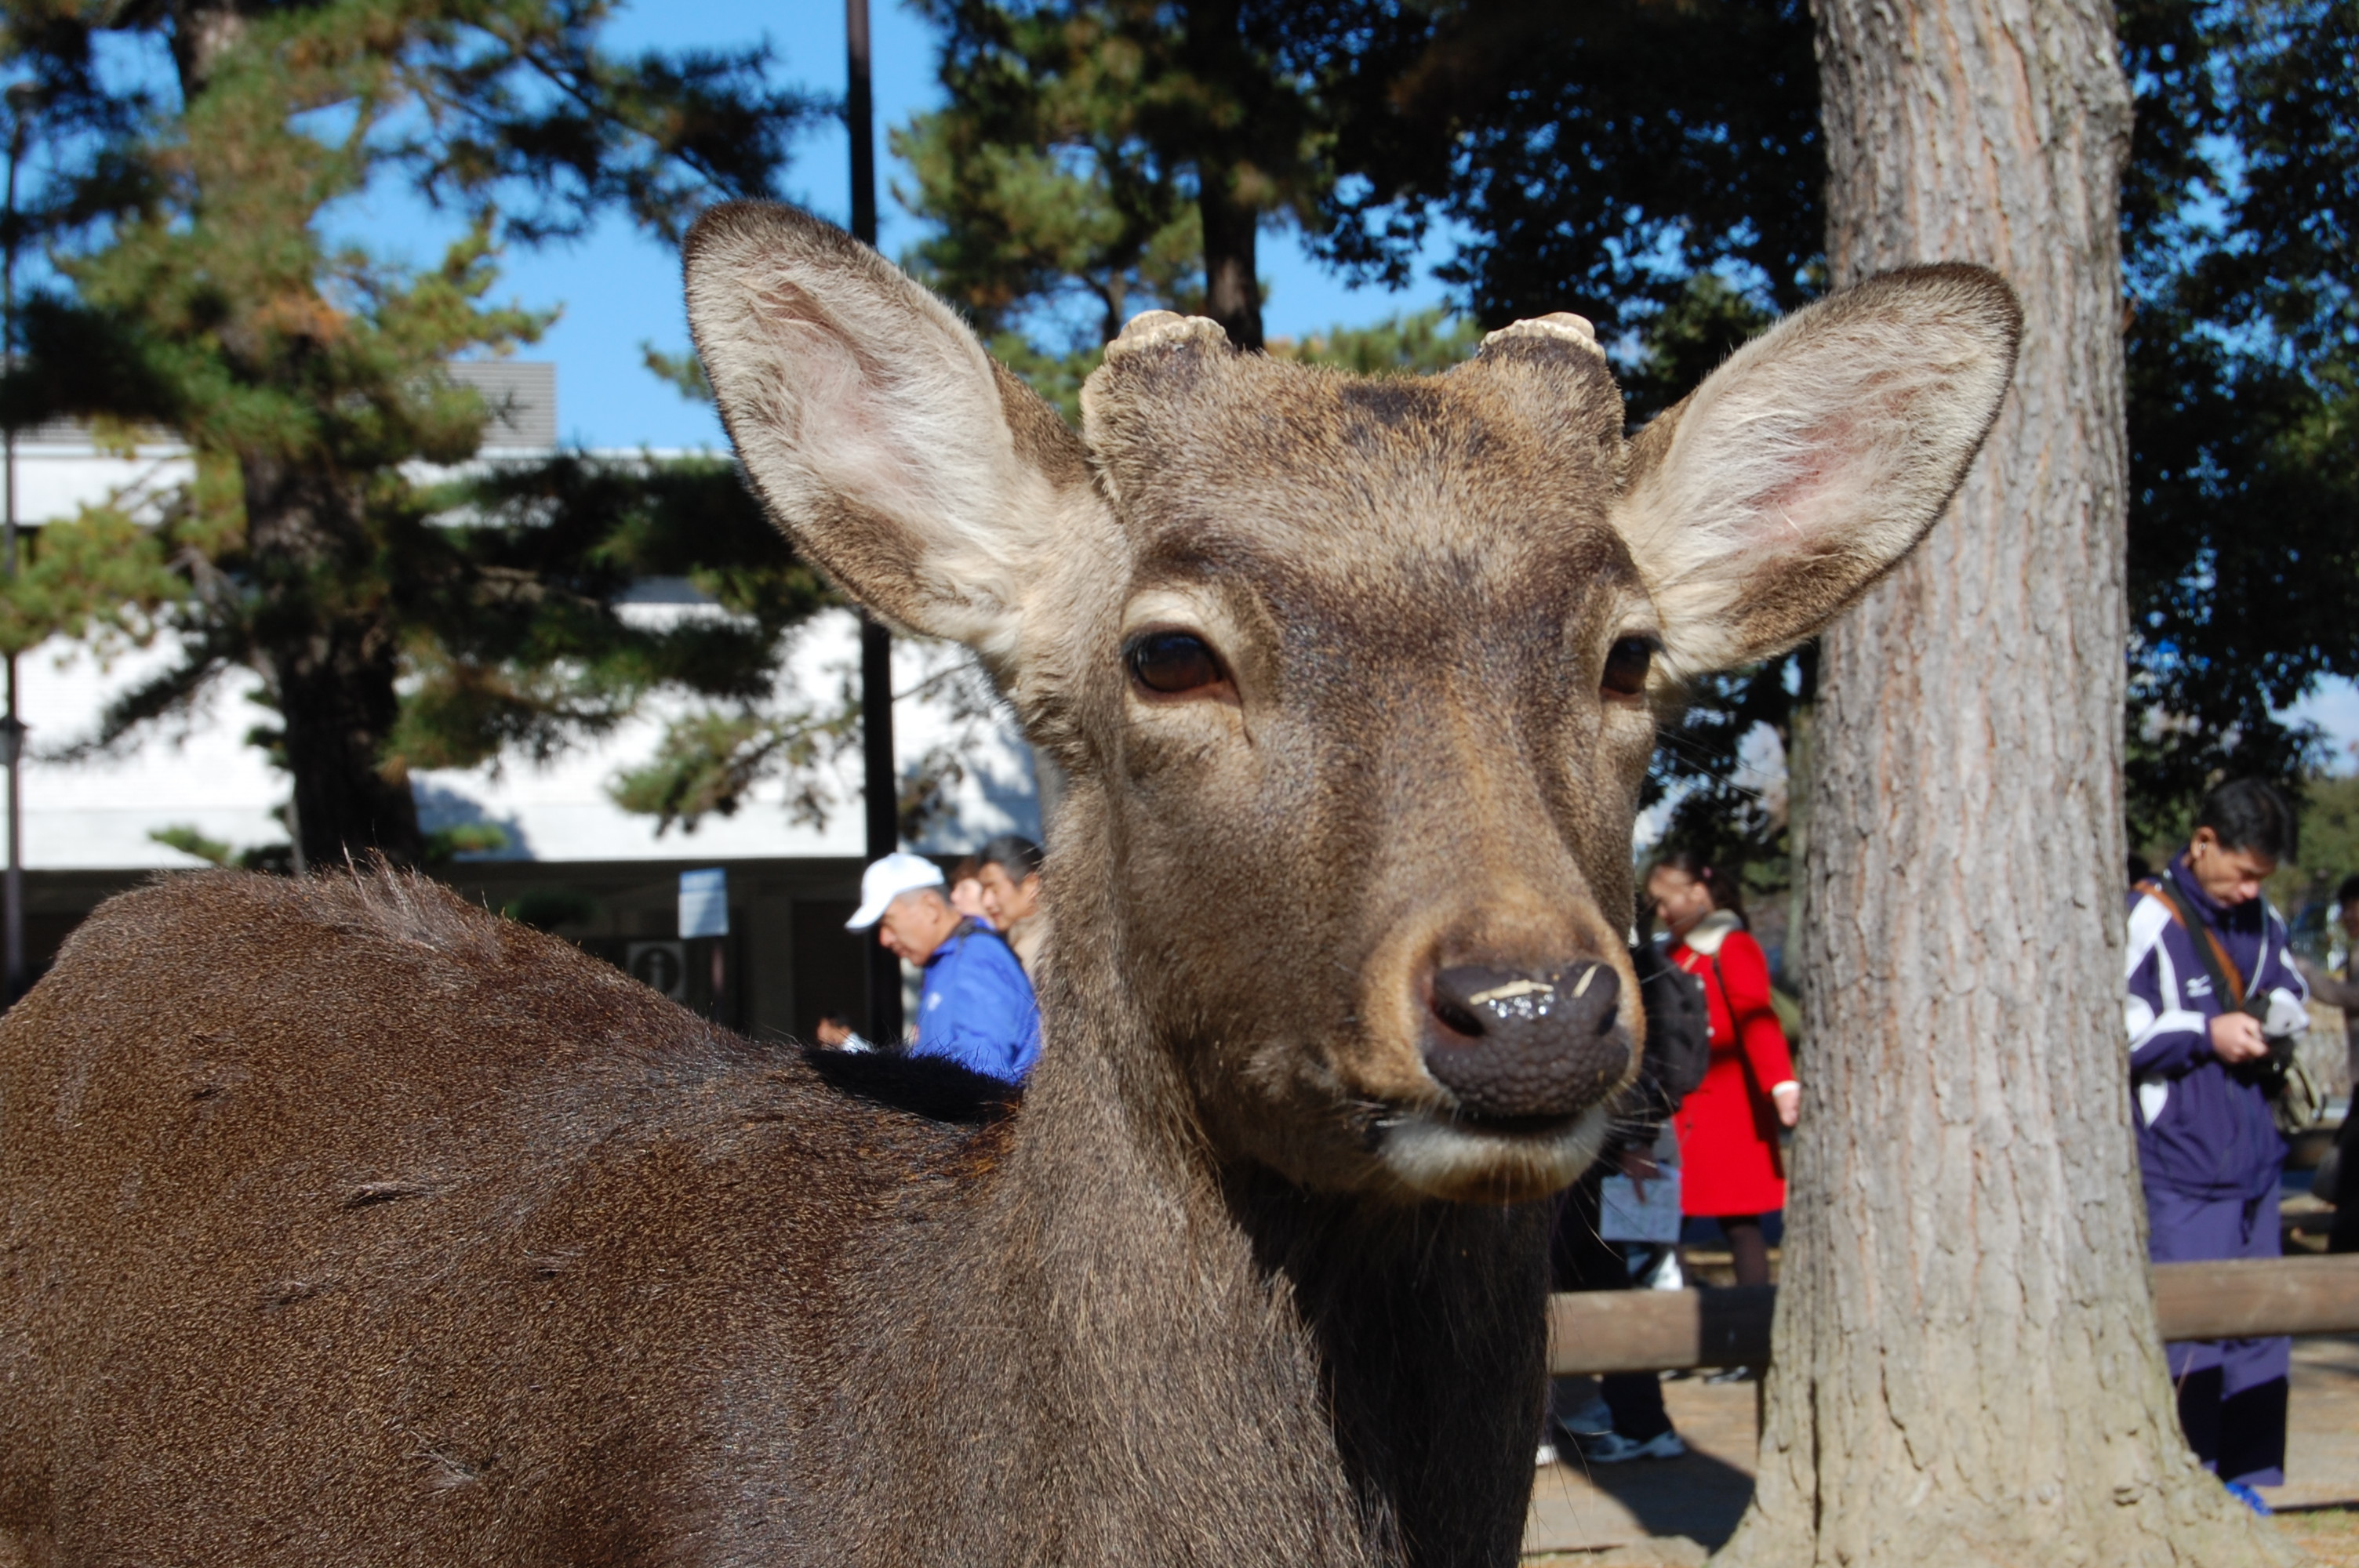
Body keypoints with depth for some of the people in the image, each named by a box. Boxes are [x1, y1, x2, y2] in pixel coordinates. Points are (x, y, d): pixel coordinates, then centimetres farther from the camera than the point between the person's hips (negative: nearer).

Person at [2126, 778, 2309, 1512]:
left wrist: (2279, 1012, 3)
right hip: (2181, 1169, -8)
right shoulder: (2145, 921, -12)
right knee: (2189, 1329, -6)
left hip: (2253, 1159, 8)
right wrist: (2206, 1034, -15)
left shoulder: (2262, 921, 10)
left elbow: (2289, 986, 27)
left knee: (2261, 1325, 11)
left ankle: (2247, 1481, 21)